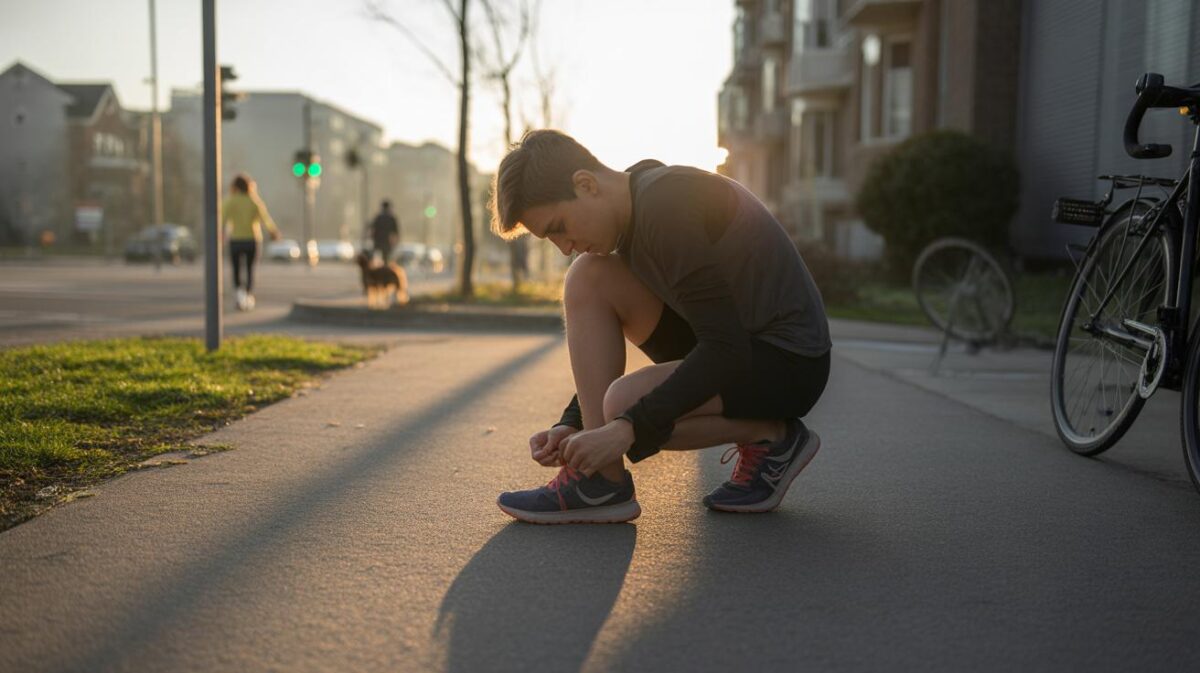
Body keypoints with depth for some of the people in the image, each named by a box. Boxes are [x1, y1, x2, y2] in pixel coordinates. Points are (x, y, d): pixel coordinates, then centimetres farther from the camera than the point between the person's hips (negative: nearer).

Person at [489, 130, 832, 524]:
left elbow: (726, 348, -27)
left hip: (788, 361, -9)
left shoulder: (667, 204, -23)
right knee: (588, 278, -5)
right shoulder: (633, 211, 6)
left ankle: (771, 437, -2)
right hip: (729, 345, 9)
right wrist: (571, 425, 1)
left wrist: (627, 426, -27)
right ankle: (601, 478, -9)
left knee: (627, 406, -29)